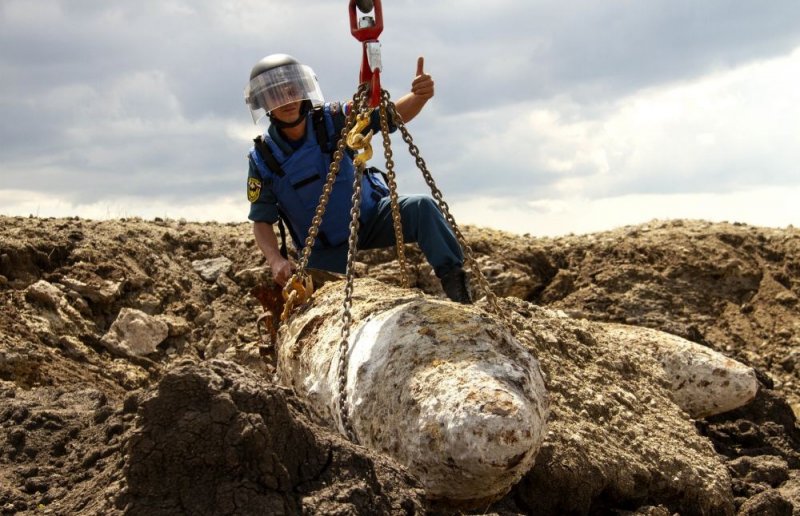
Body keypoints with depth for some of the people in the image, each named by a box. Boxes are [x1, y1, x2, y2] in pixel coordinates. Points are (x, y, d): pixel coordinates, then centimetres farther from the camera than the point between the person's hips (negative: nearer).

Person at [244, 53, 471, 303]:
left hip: (371, 218, 0)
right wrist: (276, 260, -29)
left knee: (421, 207, -25)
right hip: (326, 249, 1)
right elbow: (261, 221, -9)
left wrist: (418, 97, -41)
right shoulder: (262, 158, -12)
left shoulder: (332, 119, -12)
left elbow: (394, 116, -18)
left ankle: (454, 280, -23)